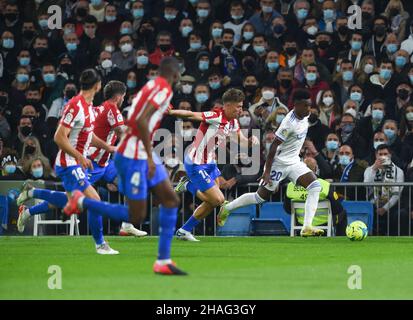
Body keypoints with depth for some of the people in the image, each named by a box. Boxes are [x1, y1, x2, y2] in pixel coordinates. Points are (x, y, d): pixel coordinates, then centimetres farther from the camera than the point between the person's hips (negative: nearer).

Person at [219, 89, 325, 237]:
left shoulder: (304, 115, -2)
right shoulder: (290, 123, -27)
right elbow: (274, 146, -24)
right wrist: (267, 171, -22)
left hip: (294, 163, 7)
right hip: (279, 163, -7)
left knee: (315, 187, -13)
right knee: (261, 197, 4)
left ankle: (307, 228, -16)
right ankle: (227, 208, 28)